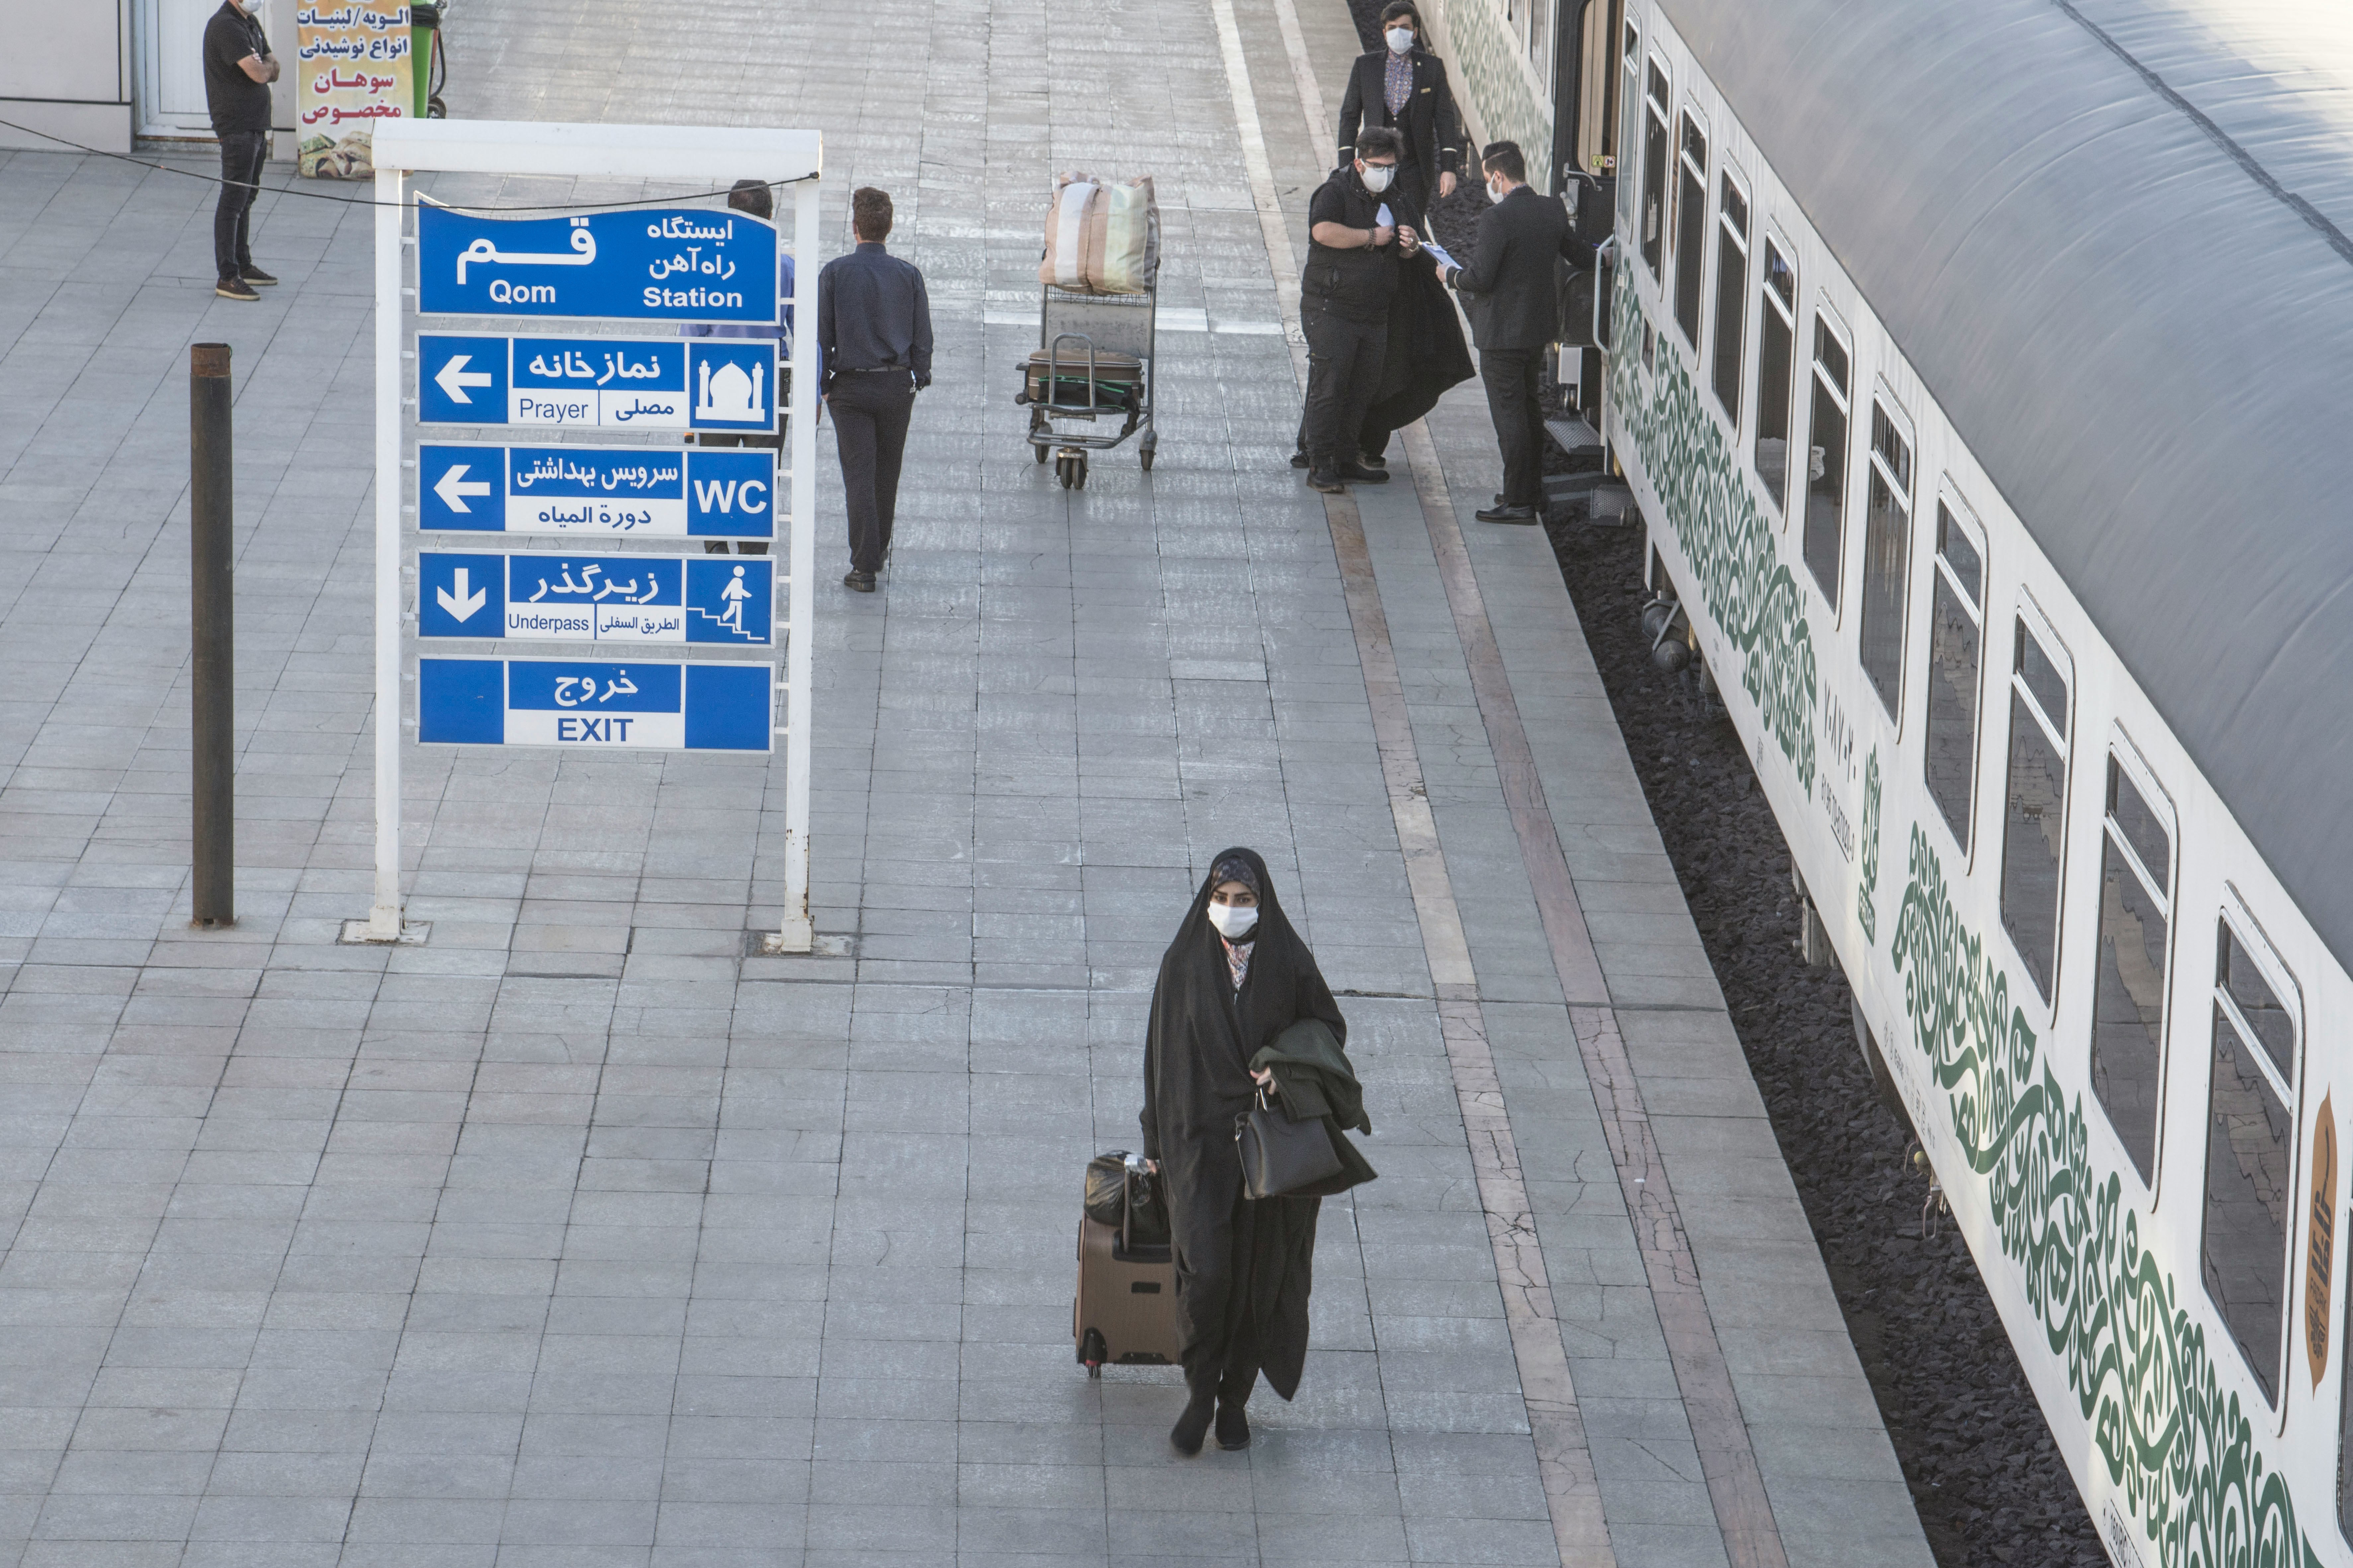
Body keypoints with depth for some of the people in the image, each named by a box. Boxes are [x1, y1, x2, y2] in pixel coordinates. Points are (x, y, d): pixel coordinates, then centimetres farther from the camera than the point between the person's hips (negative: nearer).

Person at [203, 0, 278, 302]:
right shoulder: (225, 27, -18)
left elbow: (273, 70, 14)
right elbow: (259, 74, -24)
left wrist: (265, 67, -9)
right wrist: (266, 66, -1)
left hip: (256, 125, 10)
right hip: (237, 127, -10)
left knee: (247, 197, 17)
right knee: (233, 199, -10)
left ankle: (243, 265, 27)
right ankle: (227, 277, -11)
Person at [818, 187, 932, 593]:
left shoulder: (835, 273, -5)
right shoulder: (908, 275, 0)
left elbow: (822, 333, -3)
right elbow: (923, 335, 3)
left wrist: (821, 383, 5)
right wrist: (920, 377, 14)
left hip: (851, 386, -2)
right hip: (897, 385, 2)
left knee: (859, 474, -3)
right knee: (887, 475, 17)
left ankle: (865, 567, -7)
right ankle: (878, 550, 31)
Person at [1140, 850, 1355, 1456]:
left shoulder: (1289, 962, -4)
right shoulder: (1184, 964, -3)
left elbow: (1330, 1029, 7)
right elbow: (1163, 1053, 4)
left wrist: (1287, 1066, -13)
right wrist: (1157, 1141, 6)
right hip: (1202, 1136, 0)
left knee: (1256, 1272, 6)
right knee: (1206, 1269, -12)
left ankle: (1235, 1399, 22)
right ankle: (1200, 1393, 7)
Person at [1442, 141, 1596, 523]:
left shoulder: (1497, 219, -21)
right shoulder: (1553, 212, 1)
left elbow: (1481, 279, -22)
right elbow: (1583, 256, 12)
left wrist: (1453, 276, -1)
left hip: (1502, 332, -8)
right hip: (1539, 328, 8)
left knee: (1509, 414, -1)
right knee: (1529, 409, 20)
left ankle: (1518, 502, 1)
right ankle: (1533, 491, 28)